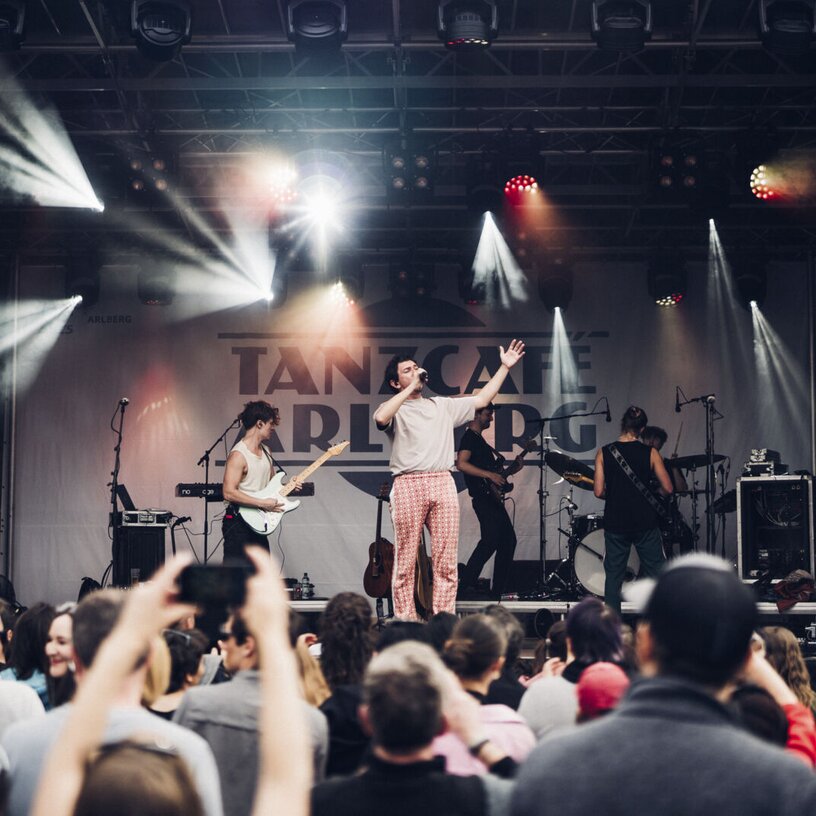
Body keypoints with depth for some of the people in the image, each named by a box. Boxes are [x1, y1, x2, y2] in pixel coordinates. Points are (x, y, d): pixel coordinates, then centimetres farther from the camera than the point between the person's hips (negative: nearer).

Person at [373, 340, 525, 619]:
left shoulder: (442, 406, 25)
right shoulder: (394, 409, 10)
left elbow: (481, 400, 26)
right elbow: (381, 418, -14)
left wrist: (504, 367, 22)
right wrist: (411, 388, -8)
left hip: (443, 483, 4)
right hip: (408, 484, -4)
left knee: (446, 562, -1)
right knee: (405, 563, -4)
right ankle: (405, 624, -2)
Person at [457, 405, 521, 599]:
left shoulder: (479, 440, 24)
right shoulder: (469, 438, -7)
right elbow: (461, 464, -22)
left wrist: (510, 470, 16)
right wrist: (489, 475, -23)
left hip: (493, 498, 11)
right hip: (483, 497, -11)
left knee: (508, 540, 10)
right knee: (491, 539, -21)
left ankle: (499, 591, 13)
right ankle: (465, 585, -20)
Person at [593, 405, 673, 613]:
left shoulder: (604, 453, -5)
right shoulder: (650, 453, -6)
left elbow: (599, 492, -6)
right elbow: (667, 489, -4)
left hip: (615, 523, 1)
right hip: (645, 523, -1)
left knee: (613, 576, 9)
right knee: (658, 574, 8)